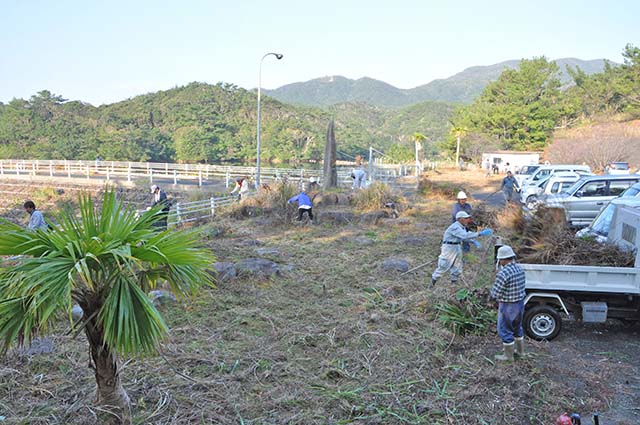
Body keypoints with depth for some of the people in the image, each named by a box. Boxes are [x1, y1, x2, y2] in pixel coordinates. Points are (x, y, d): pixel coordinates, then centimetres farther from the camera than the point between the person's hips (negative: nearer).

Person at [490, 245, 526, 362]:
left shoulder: (503, 273, -27)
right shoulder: (520, 269, -1)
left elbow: (495, 294, -24)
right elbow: (519, 287, 9)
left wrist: (490, 293, -2)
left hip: (508, 306, -8)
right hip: (520, 303, 8)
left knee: (505, 330, 10)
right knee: (517, 328, 25)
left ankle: (508, 355, 23)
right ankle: (520, 351, 41)